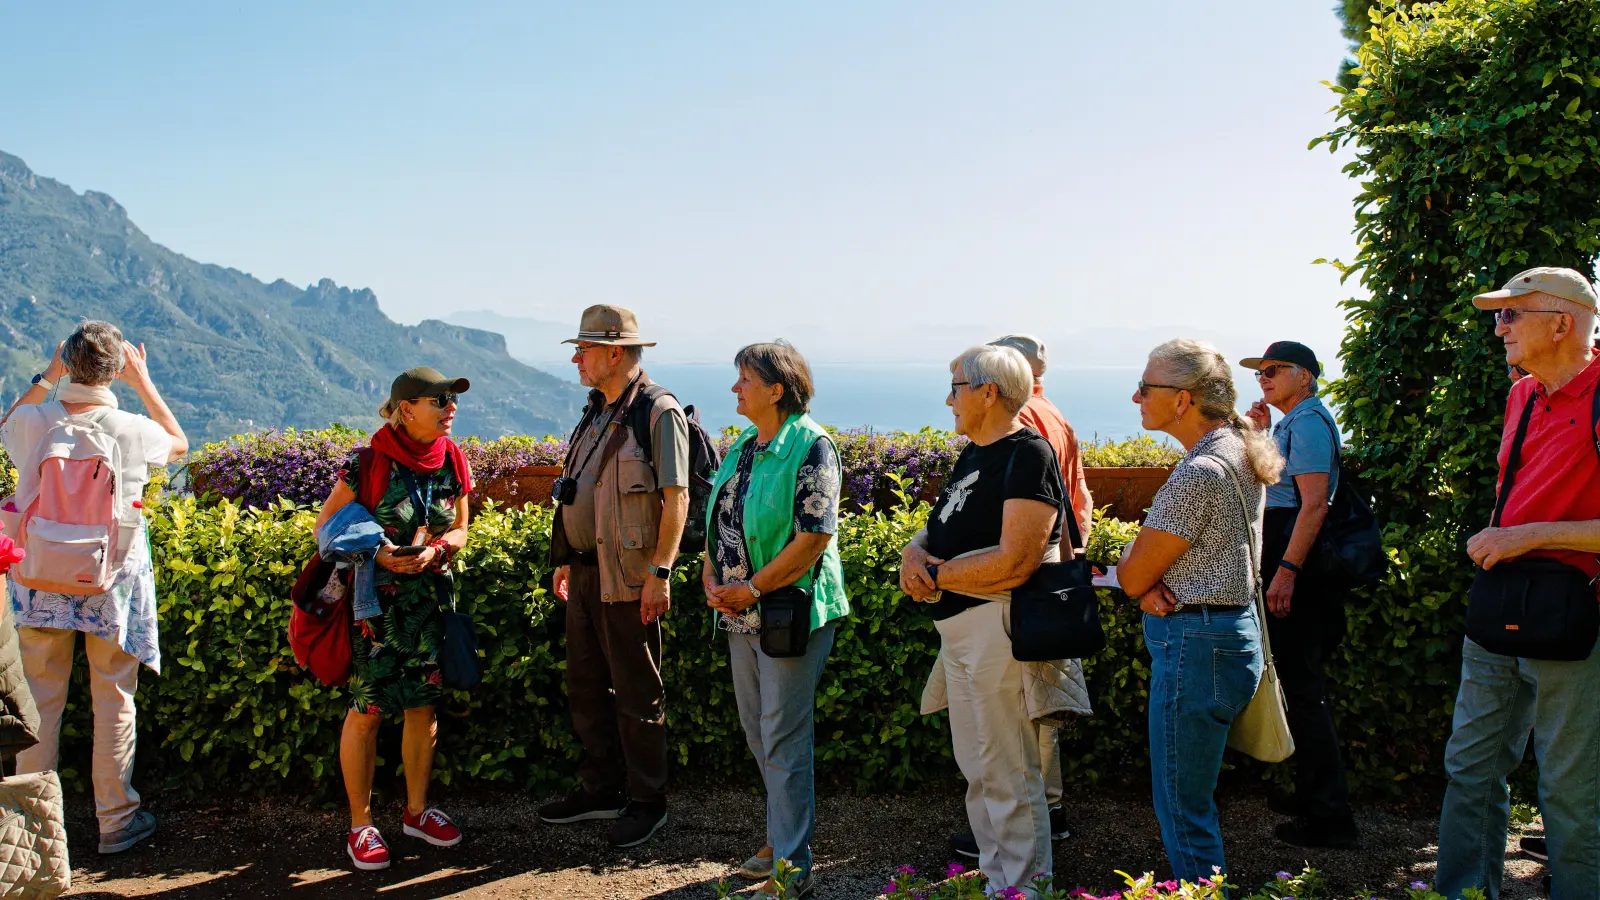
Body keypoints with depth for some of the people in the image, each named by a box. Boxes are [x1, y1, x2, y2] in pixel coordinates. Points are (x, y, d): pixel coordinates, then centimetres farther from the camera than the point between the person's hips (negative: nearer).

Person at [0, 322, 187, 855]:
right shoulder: (132, 431, -12)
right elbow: (179, 443, 11)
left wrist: (47, 376, 18)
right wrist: (142, 381, 14)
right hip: (112, 582, -2)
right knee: (114, 700, 7)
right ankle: (116, 820, 15)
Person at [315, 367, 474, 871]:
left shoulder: (452, 461, 0)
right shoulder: (368, 463, -14)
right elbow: (325, 525, -6)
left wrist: (436, 549, -12)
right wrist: (376, 552, -21)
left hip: (431, 598, 5)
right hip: (374, 599, -5)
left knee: (424, 704, 11)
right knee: (368, 709, -1)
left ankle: (416, 811, 27)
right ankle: (361, 825, 13)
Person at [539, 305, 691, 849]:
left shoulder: (658, 413, -12)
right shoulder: (596, 413, 15)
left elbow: (676, 498, -17)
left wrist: (660, 573, -21)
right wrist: (565, 559, 19)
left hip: (628, 580, -9)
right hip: (586, 574, 9)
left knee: (637, 695, 1)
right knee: (586, 687, 15)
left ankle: (647, 803, 14)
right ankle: (602, 790, 29)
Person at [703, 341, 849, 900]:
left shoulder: (810, 447, -13)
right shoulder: (742, 448, 12)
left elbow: (815, 534, -20)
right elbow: (717, 522, 17)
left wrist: (751, 588, -17)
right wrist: (711, 578, 0)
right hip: (741, 615, 8)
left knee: (783, 739, -3)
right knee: (758, 732, 16)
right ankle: (785, 835, 32)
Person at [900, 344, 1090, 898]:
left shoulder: (1027, 454, -15)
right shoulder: (973, 454, 15)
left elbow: (1014, 562, -24)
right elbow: (940, 529, 16)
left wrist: (935, 577, -14)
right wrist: (914, 552, -7)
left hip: (999, 627, -10)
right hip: (960, 629, 10)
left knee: (1008, 776, -1)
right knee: (976, 769, 18)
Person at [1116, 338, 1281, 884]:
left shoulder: (1198, 473, -22)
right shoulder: (1235, 451, 9)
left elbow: (1132, 576, -16)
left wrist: (1131, 559, 6)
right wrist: (1153, 583, -5)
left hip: (1195, 644, -10)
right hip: (1232, 628, 10)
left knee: (1183, 809, 0)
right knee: (1191, 798, 20)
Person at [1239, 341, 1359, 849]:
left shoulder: (1309, 421, -13)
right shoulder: (1293, 422, 18)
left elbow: (1314, 503, -21)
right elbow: (1273, 484, 25)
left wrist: (1286, 570, -26)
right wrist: (1260, 435, 13)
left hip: (1297, 567, -11)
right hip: (1288, 565, 11)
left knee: (1302, 686, -8)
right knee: (1300, 683, 16)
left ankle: (1330, 817, -3)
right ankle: (1311, 793, 27)